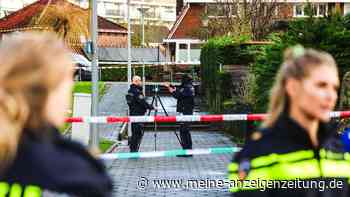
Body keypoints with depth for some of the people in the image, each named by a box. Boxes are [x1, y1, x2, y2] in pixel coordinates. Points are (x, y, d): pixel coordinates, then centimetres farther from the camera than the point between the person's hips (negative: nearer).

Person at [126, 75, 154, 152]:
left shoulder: (130, 91, 14)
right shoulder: (137, 91, -16)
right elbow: (142, 102, -19)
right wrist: (151, 107, -8)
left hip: (132, 113, 10)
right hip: (138, 114, -10)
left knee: (134, 133, 14)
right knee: (138, 133, -7)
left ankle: (132, 150, 17)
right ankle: (134, 150, -7)